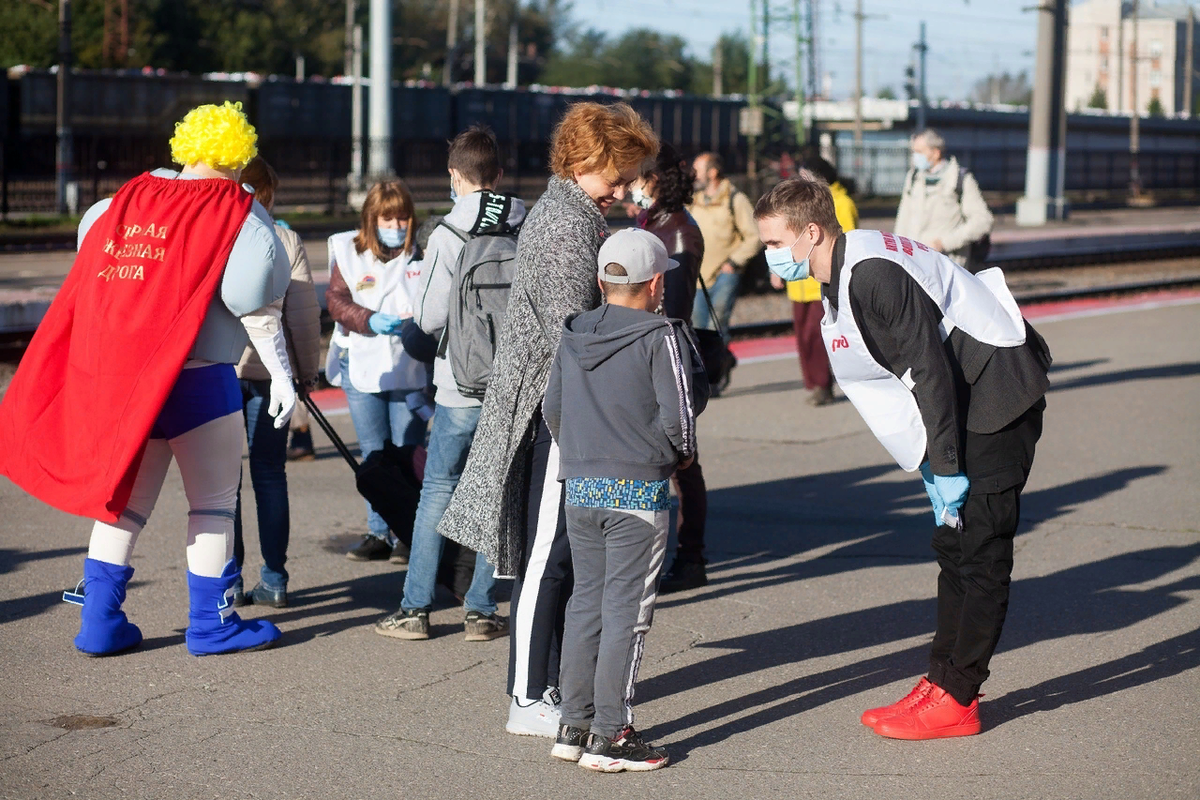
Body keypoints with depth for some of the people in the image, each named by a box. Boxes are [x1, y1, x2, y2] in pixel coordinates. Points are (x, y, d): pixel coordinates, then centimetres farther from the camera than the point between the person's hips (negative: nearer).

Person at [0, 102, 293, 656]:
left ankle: (100, 622, 14)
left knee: (124, 499, 12)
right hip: (195, 378, -6)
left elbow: (88, 285, 18)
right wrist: (280, 374, -7)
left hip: (113, 378, 6)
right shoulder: (236, 214, -6)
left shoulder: (126, 202, 11)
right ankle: (212, 624, 10)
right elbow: (257, 307, -12)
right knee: (213, 502, 6)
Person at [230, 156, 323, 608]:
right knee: (270, 474, 8)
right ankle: (273, 580, 9)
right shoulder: (286, 241, 0)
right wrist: (308, 371, 11)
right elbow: (304, 314, 1)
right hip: (270, 370, 1)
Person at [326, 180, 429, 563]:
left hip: (411, 370, -2)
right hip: (362, 369, 2)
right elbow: (336, 300, -1)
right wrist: (370, 320, -18)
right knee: (373, 455, 8)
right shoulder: (349, 253, 6)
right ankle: (379, 533, 16)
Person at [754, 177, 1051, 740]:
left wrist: (946, 466, -19)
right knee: (954, 546, 10)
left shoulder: (874, 272, -22)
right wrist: (932, 464, 11)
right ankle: (944, 680, 14)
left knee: (979, 550, -7)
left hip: (998, 392, -10)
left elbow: (931, 368, -23)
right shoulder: (841, 278, 10)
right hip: (965, 399, 10)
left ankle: (955, 699, -5)